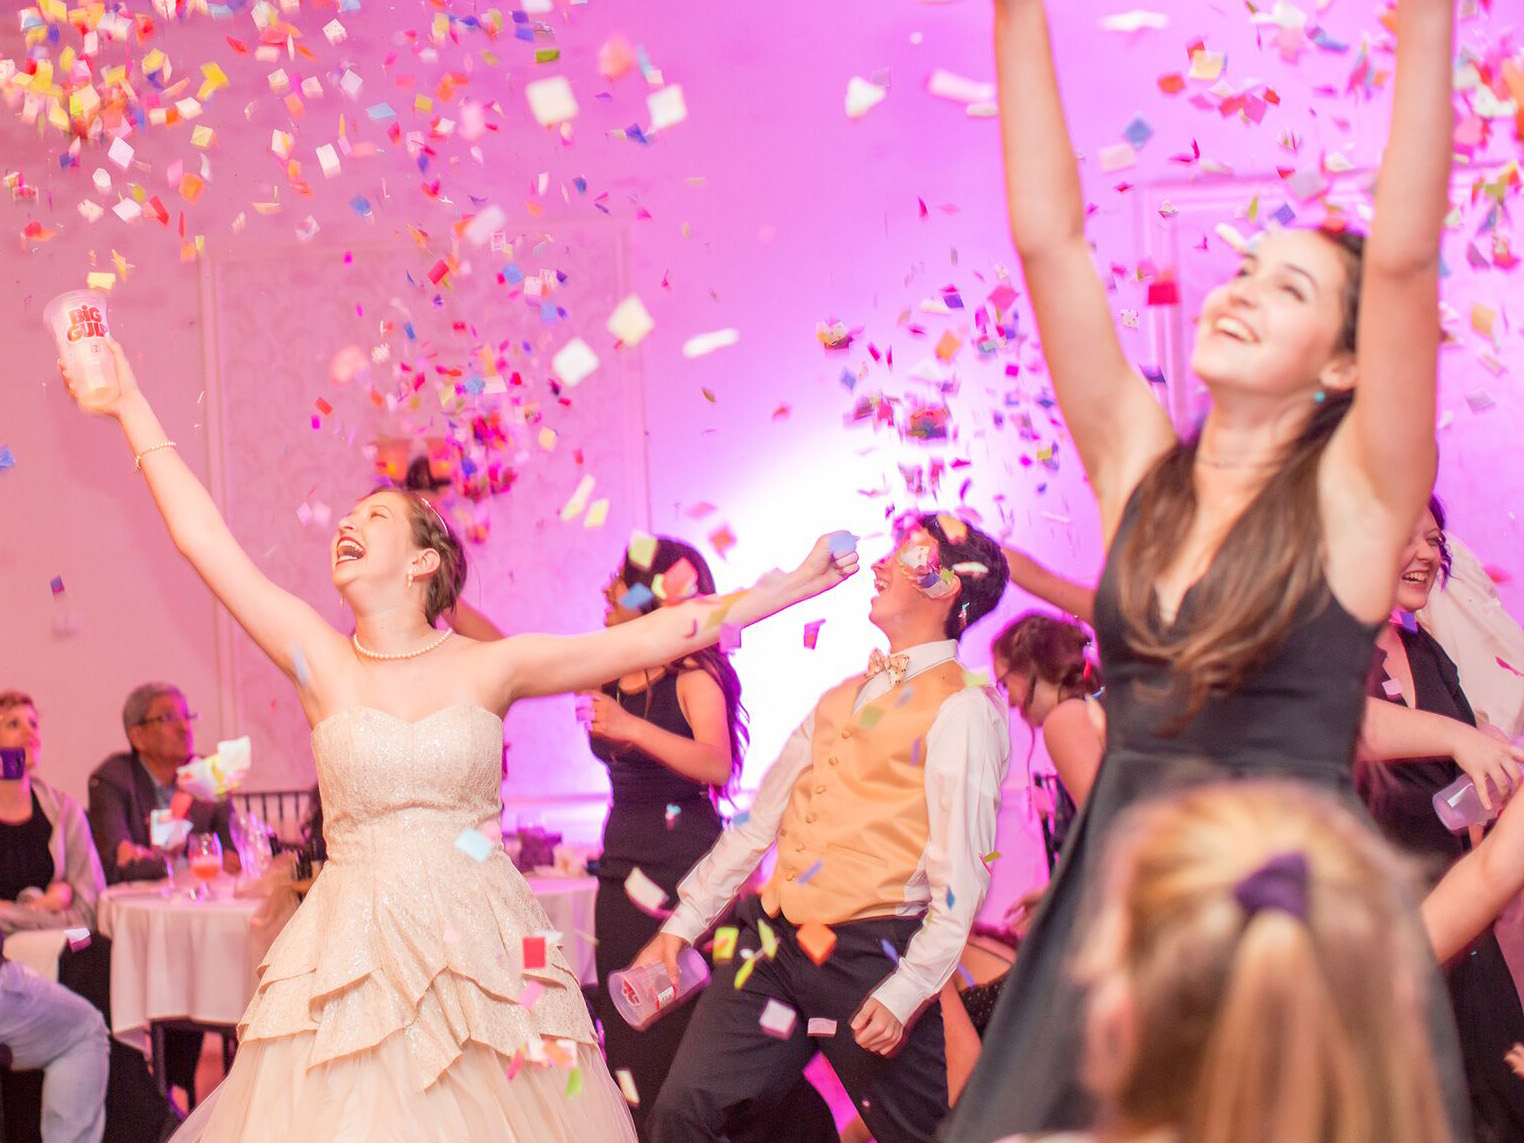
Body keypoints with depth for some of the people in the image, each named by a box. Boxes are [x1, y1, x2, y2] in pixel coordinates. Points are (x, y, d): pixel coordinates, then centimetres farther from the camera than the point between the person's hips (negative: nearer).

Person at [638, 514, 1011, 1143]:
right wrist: (683, 923, 18)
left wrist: (906, 992, -17)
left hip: (866, 959, -6)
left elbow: (960, 877, -12)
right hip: (774, 941, 7)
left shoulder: (961, 711, -6)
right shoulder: (841, 699, 18)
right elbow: (759, 821, 21)